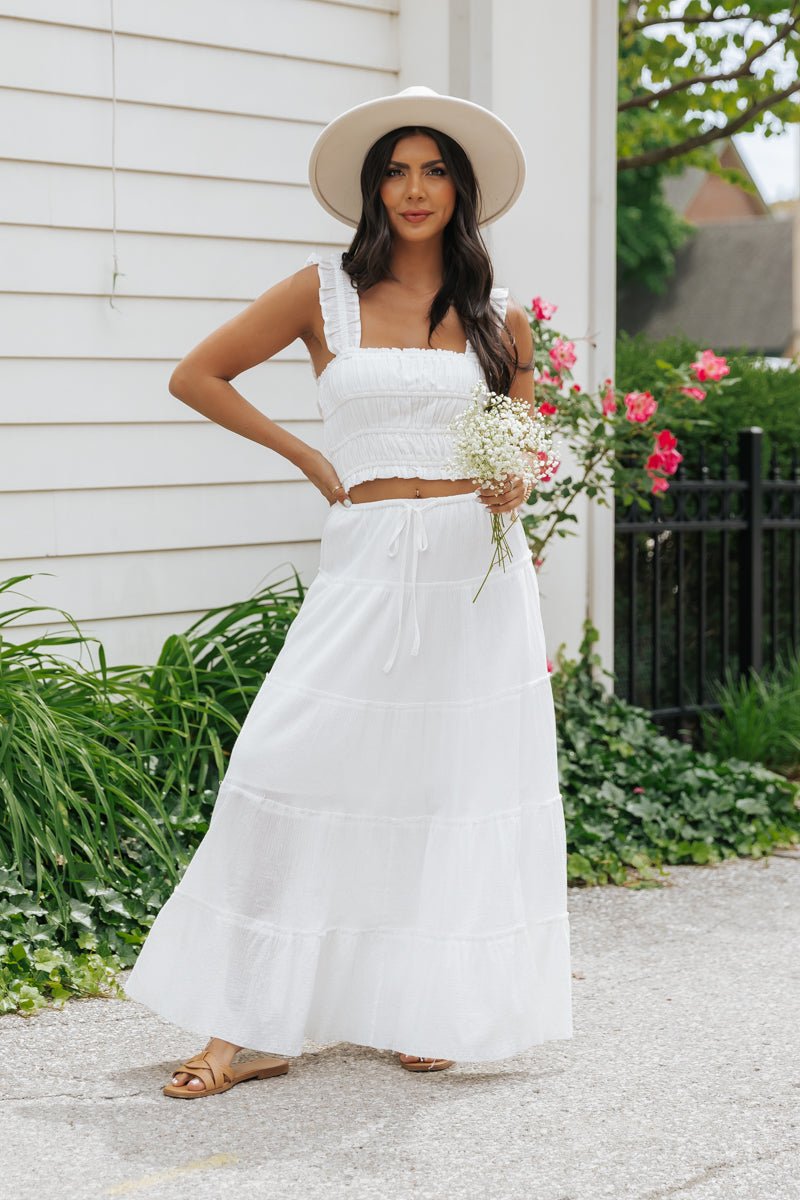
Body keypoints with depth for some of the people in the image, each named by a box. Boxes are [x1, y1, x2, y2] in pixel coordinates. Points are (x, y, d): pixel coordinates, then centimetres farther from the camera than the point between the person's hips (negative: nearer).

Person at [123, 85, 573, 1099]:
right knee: (295, 770, -9)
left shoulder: (499, 318, 10)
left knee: (463, 784, 3)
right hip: (368, 562, -2)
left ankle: (434, 1010, 15)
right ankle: (254, 1025, -3)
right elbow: (196, 376, 8)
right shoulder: (326, 292, 4)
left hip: (476, 572, 2)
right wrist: (304, 456, 4)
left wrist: (511, 490, -5)